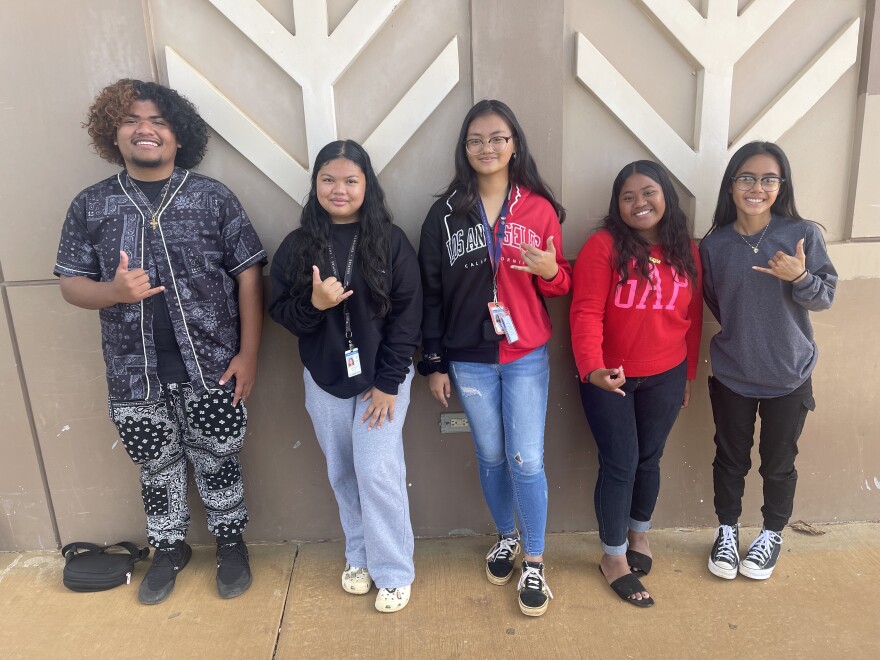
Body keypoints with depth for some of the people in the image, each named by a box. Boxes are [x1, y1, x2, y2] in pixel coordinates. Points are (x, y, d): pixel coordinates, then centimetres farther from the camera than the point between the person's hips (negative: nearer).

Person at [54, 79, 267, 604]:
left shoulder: (214, 198, -4)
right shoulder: (90, 206, 2)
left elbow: (249, 276, -4)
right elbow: (71, 284, 6)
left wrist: (248, 353, -9)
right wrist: (113, 291, -18)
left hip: (212, 366, -2)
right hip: (136, 373, 2)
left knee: (218, 462, 13)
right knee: (158, 468, 18)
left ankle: (231, 543, 36)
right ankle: (170, 547, 41)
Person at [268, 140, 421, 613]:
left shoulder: (391, 241, -8)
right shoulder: (297, 245, -1)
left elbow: (407, 315, -9)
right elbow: (280, 312, 1)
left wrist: (388, 382, -13)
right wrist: (313, 304, -22)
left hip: (382, 378, -3)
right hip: (323, 380, 3)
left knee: (378, 472, -4)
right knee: (342, 474, 14)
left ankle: (394, 572, 15)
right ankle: (359, 556, 34)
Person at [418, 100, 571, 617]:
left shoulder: (539, 209, -2)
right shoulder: (445, 214, -2)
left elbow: (561, 284, 5)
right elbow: (431, 292, 1)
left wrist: (550, 271, -19)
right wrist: (434, 363, 0)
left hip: (526, 356, -1)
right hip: (468, 358, 1)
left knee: (527, 460, 1)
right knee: (491, 456, 15)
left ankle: (535, 563, 21)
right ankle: (506, 537, 38)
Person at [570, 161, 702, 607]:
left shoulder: (686, 251, 3)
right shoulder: (603, 246, -13)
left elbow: (692, 317, 8)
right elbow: (585, 313, -20)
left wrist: (688, 375, 12)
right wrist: (592, 369, -33)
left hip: (664, 378, 4)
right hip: (607, 378, -4)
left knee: (649, 459, 17)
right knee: (619, 464, 2)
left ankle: (638, 534, 44)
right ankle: (614, 558, 23)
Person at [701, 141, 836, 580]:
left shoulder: (803, 235, -9)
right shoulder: (714, 244, -6)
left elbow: (826, 297, -6)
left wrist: (800, 277, -24)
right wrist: (738, 335, -2)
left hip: (789, 375, -1)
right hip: (731, 374, 1)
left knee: (778, 462, 15)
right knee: (730, 457, 15)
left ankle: (772, 535, 38)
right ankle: (727, 531, 36)